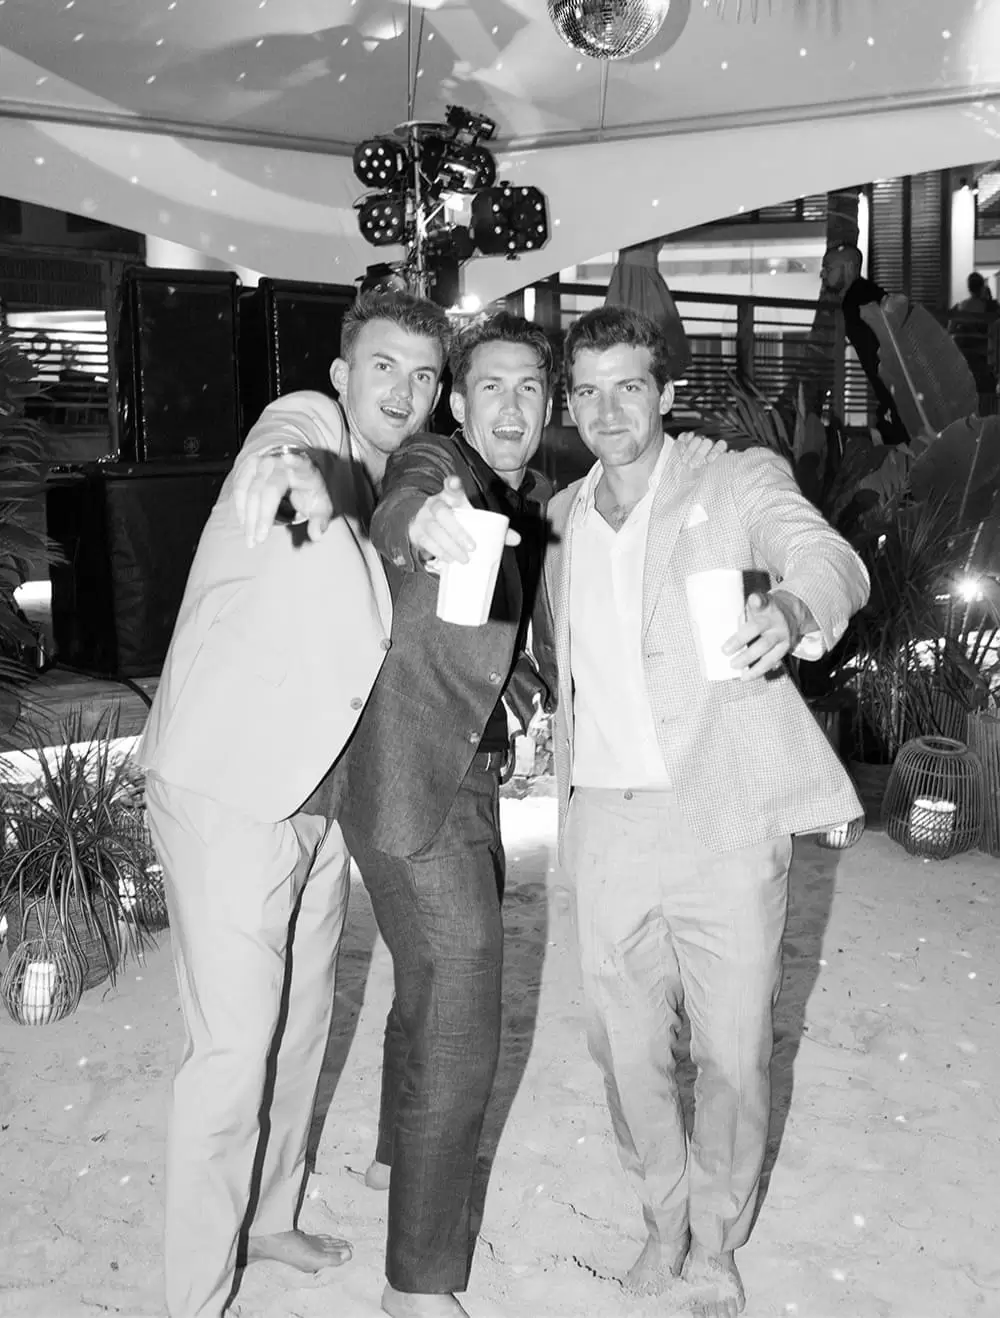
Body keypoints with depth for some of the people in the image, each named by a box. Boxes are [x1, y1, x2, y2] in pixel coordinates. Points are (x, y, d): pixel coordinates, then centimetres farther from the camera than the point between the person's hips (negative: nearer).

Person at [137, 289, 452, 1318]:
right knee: (234, 1048, -5)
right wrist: (296, 470, -54)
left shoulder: (394, 489, 12)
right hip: (227, 790, -8)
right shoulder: (301, 421, -9)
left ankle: (267, 1214, 38)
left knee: (299, 1020, 19)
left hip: (319, 792, 8)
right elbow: (290, 453, -32)